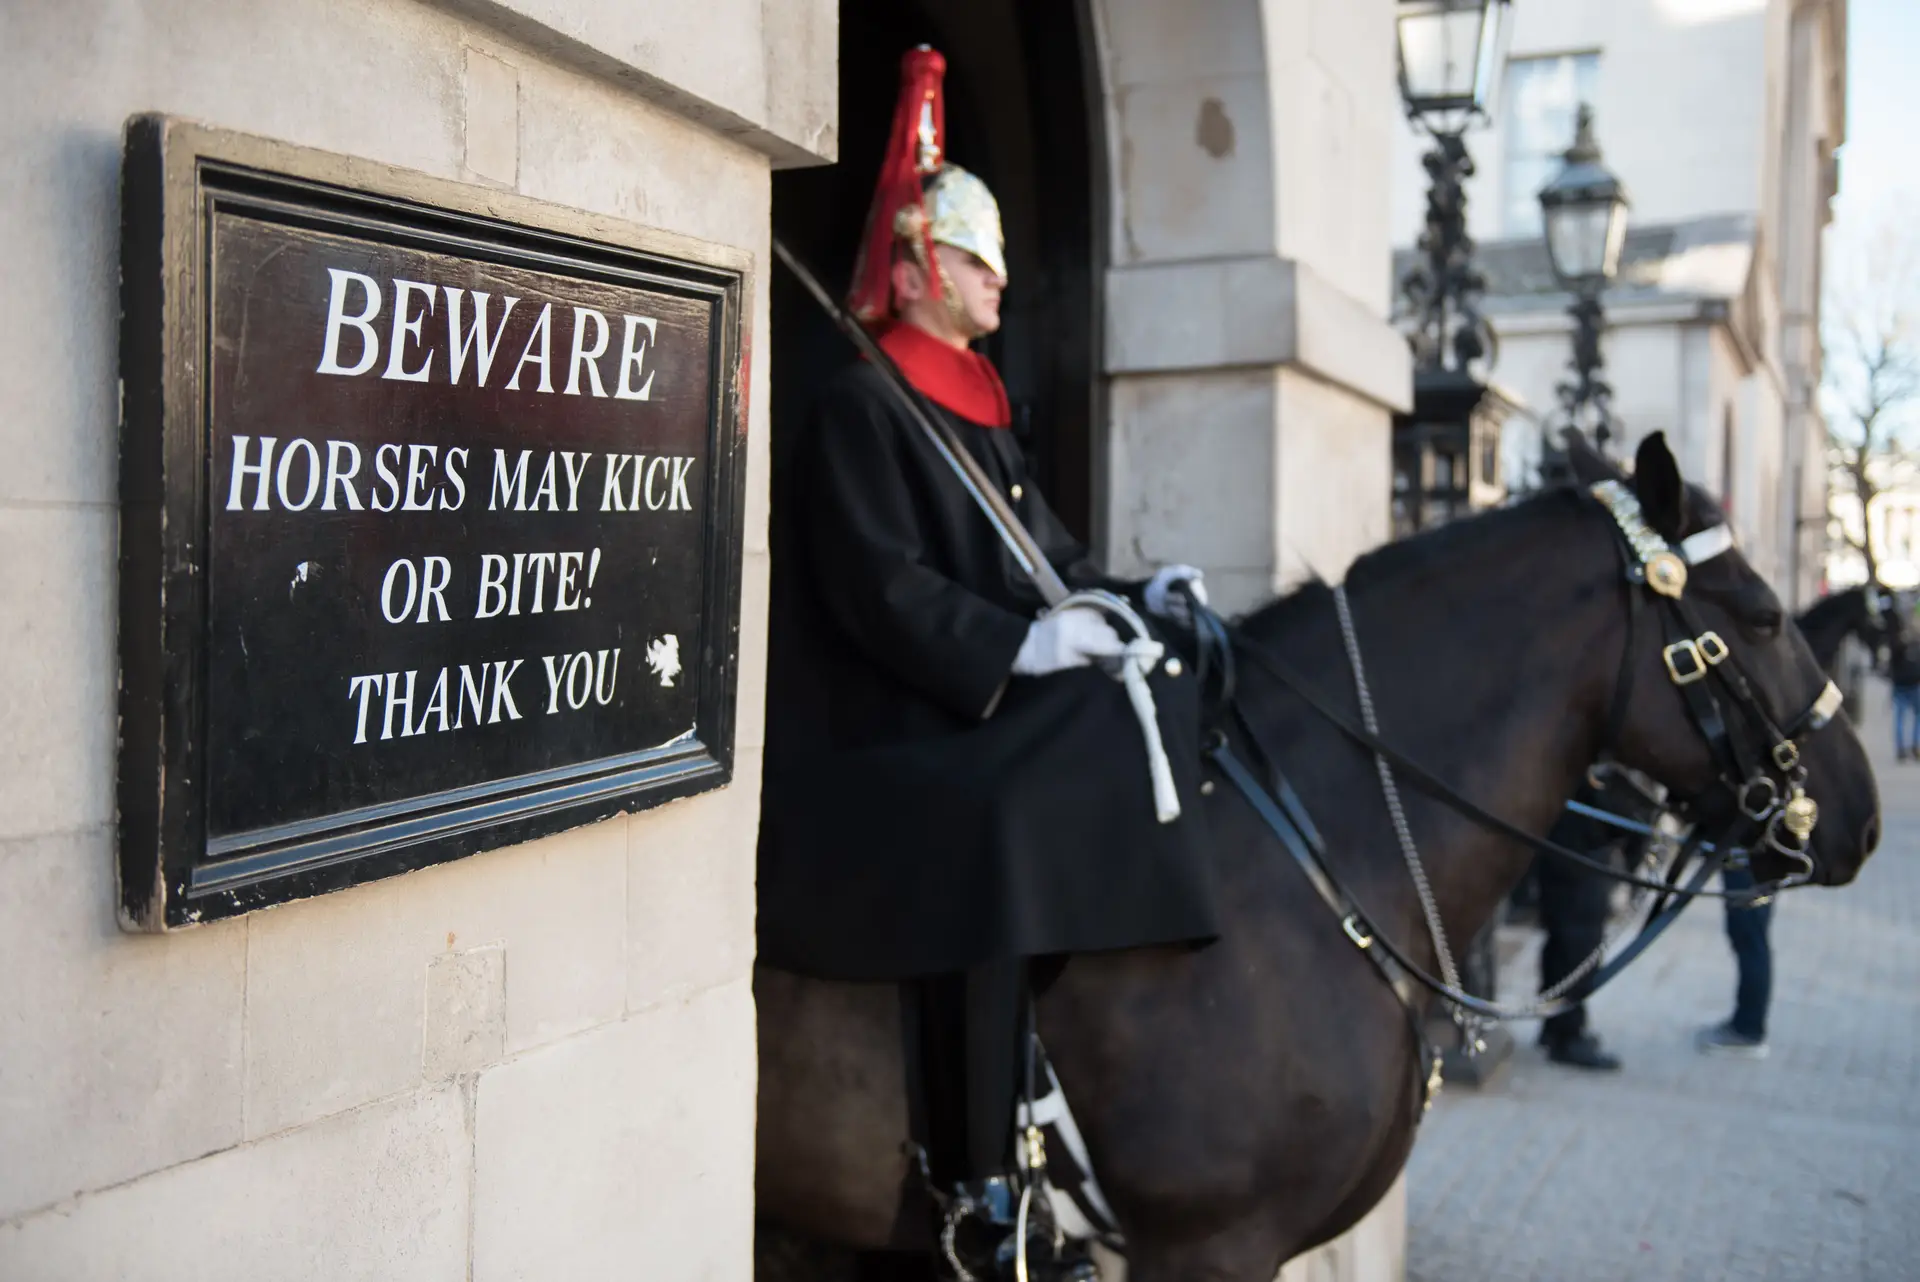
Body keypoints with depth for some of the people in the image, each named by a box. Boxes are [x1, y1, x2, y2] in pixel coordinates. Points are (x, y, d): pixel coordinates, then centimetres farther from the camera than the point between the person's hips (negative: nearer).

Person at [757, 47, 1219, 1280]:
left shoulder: (982, 415, 20)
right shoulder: (861, 406, -6)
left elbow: (1048, 556, 18)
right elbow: (878, 590, -17)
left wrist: (1134, 594, 1)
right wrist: (1017, 645, -25)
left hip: (998, 708, 9)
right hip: (891, 735, -9)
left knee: (1177, 725, -3)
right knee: (989, 834, -32)